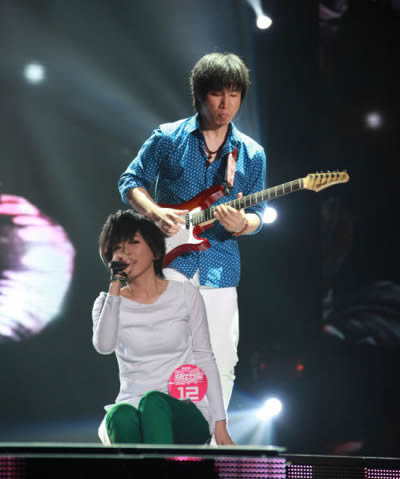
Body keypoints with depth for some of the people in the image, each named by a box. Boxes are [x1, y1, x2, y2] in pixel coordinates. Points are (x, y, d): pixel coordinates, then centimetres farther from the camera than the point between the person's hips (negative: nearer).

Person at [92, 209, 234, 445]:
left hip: (187, 412, -1)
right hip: (132, 406, 1)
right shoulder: (109, 302, 9)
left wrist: (220, 425, 0)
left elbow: (205, 359, 8)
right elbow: (104, 345, -13)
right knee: (120, 416, -36)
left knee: (153, 402, -37)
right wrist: (116, 285, -11)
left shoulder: (185, 294, 8)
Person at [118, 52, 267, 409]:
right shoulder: (168, 138, 1)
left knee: (221, 365, 4)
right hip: (169, 260, -2)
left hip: (219, 271, 3)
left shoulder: (252, 154, 6)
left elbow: (257, 215, 8)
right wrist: (156, 212, -12)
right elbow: (131, 182, 6)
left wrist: (241, 224, -16)